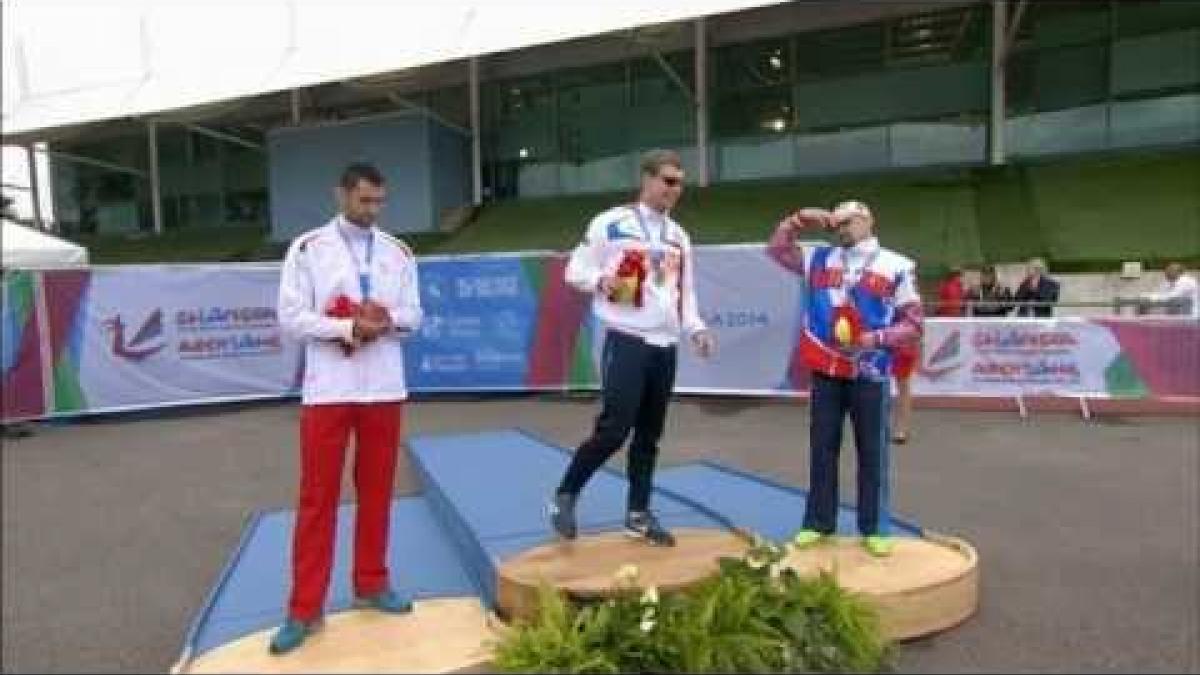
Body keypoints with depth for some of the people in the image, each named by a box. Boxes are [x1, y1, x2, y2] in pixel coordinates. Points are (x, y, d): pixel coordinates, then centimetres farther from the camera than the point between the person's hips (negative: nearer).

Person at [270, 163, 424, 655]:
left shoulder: (398, 252, 8)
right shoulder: (307, 249, -2)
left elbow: (413, 315, 9)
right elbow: (292, 318, -7)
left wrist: (386, 319, -13)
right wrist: (351, 328, -16)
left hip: (384, 389, 3)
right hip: (327, 390, -3)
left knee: (376, 491, 12)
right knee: (317, 498, 2)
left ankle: (371, 584, 28)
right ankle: (305, 609, 12)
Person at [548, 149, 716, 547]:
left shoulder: (679, 237, 15)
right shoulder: (611, 223, -3)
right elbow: (575, 271, 0)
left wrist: (695, 329, 5)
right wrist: (602, 280, -20)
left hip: (665, 346, 6)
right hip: (626, 342, -6)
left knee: (649, 435, 10)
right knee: (613, 429, -11)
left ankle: (638, 515, 21)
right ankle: (564, 495, 10)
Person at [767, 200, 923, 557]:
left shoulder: (896, 266, 1)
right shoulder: (820, 258, 10)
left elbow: (913, 324, 0)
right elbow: (777, 248, 17)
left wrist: (877, 338, -14)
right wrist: (800, 219, 5)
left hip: (869, 373, -3)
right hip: (826, 371, 3)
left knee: (872, 453, 4)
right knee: (821, 448, 9)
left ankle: (874, 528, 15)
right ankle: (818, 522, 20)